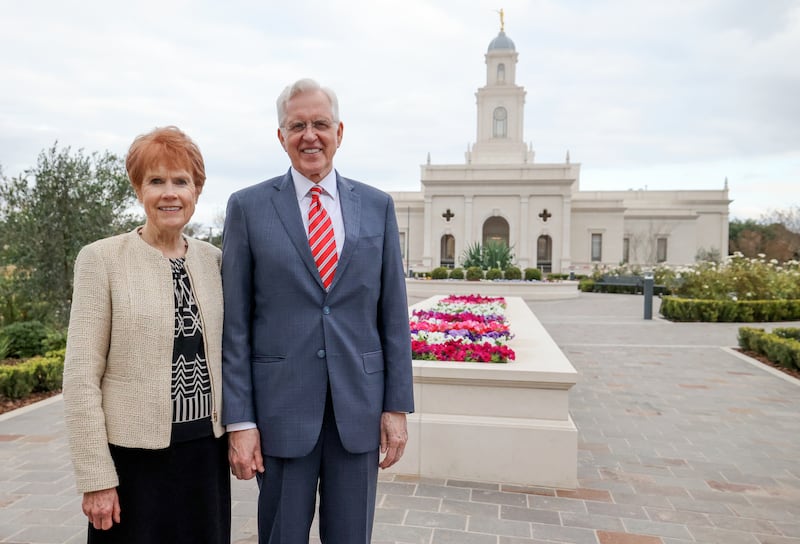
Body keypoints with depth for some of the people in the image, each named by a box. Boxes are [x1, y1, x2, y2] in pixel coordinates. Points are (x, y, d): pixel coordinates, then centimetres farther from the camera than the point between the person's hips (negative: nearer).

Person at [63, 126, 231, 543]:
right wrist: (96, 477, -10)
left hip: (207, 451, 4)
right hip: (135, 454, -3)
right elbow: (81, 375, -9)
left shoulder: (213, 259, 4)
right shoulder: (102, 259, -8)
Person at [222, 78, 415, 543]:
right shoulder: (248, 206, -1)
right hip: (281, 405, -1)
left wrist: (398, 406, 1)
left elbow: (393, 313, 3)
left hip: (360, 405, 2)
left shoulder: (377, 206, 4)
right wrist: (239, 420, -5)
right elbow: (235, 323, -3)